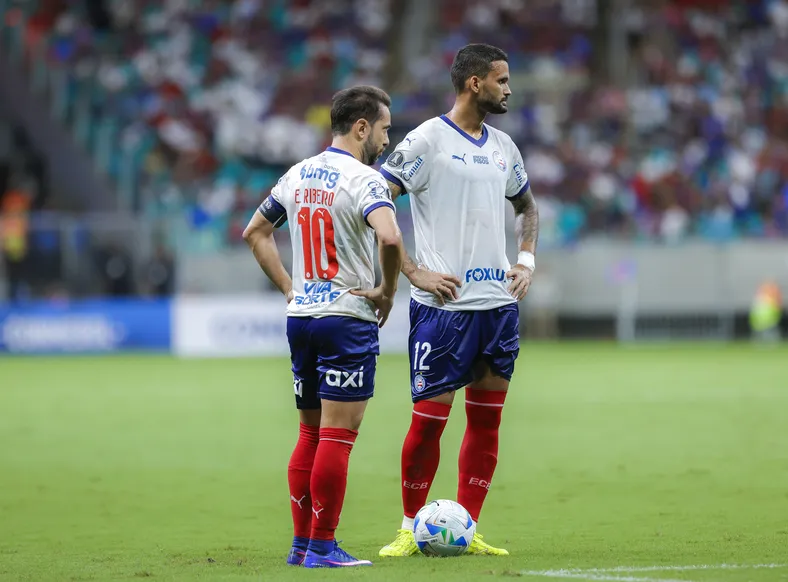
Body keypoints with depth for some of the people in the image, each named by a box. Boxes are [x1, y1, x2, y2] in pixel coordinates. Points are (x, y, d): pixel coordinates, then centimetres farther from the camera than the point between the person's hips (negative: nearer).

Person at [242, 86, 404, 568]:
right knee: (337, 437, -4)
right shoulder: (363, 179, -13)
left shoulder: (298, 175, 11)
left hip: (301, 317, 8)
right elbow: (389, 238, -29)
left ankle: (301, 543, 16)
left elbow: (255, 232, 21)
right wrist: (387, 290, -13)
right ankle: (322, 547, -4)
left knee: (311, 434, 14)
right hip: (349, 318, -8)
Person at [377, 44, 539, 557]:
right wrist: (414, 272, -14)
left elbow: (527, 206, 31)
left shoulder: (503, 146, 14)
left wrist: (526, 260, 14)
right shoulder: (427, 140, -7)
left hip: (499, 302, 7)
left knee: (487, 421, 7)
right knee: (430, 419, -4)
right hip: (444, 304, -7)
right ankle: (413, 528, 10)